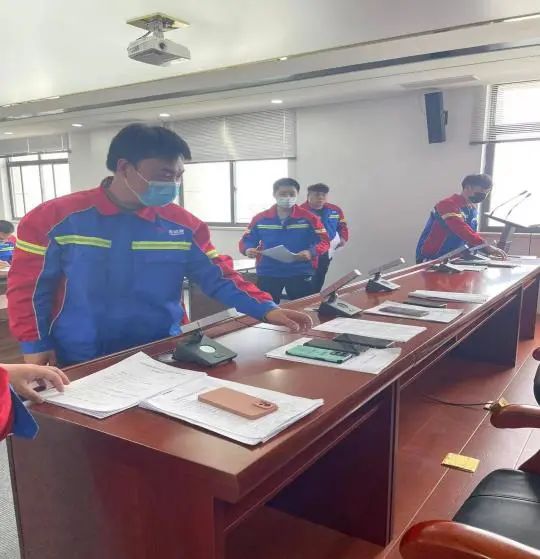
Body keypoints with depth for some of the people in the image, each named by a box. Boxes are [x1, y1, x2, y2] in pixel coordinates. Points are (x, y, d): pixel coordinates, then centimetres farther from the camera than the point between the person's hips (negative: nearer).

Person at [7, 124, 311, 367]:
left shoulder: (183, 225, -4)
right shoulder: (56, 218, -9)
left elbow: (219, 277, -3)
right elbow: (27, 287, -3)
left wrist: (266, 309, -14)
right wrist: (34, 345, -8)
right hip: (81, 363, -1)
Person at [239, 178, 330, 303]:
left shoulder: (309, 218, -2)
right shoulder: (260, 219, 3)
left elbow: (324, 242, -3)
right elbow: (246, 241, 10)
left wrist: (311, 252, -23)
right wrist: (247, 249, -14)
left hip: (300, 273, -1)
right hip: (267, 274, 1)